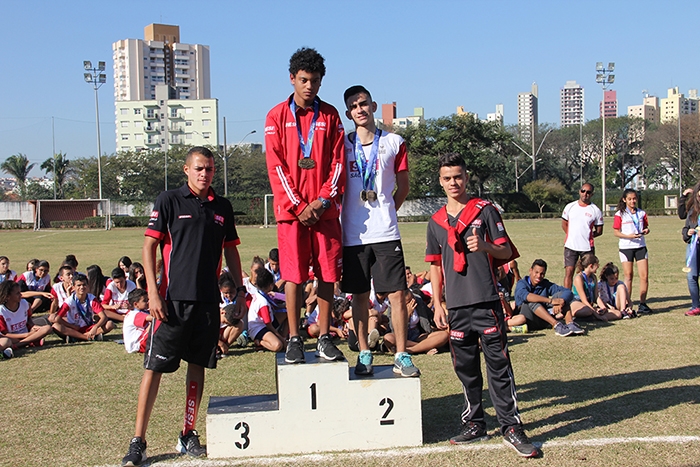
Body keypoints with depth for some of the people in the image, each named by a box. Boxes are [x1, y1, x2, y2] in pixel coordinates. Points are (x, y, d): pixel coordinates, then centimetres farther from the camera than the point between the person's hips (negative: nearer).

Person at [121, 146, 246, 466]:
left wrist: (240, 287, 12)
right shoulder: (169, 201, -1)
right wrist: (153, 292, -11)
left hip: (208, 301, 4)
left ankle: (188, 435, 21)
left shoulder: (222, 207, 12)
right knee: (154, 366, -4)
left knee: (198, 365, 9)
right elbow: (150, 245, -3)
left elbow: (230, 250, 19)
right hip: (173, 298, -4)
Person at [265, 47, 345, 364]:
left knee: (327, 274, 3)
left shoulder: (330, 115, 10)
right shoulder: (277, 116, 5)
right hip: (291, 208, -2)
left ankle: (325, 338, 12)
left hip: (325, 209, 2)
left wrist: (322, 201, -8)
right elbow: (276, 166, -1)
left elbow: (338, 162, 5)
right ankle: (294, 339, 8)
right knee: (293, 275, -1)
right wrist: (298, 206, -9)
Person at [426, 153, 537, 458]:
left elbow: (506, 252, 1)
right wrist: (437, 304, 11)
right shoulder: (436, 221, 13)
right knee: (465, 366, 9)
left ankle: (511, 427, 1)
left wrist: (485, 246, -19)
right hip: (456, 306, 4)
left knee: (498, 364, -5)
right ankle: (474, 424, 20)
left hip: (486, 301, -4)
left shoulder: (485, 210, 2)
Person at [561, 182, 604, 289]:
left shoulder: (596, 210, 2)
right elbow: (564, 224, 15)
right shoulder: (570, 206, 7)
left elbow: (599, 231, 7)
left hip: (587, 247, -1)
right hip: (570, 246, 1)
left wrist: (587, 236, 2)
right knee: (569, 272, -4)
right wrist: (573, 236, 9)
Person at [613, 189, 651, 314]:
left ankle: (642, 304, 7)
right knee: (628, 276, 1)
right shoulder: (620, 214, -1)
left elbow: (646, 227, 17)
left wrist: (646, 231, -6)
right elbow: (616, 232, -4)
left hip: (641, 246, 3)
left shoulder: (641, 213, 10)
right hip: (626, 247, -3)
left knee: (644, 276, -2)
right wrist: (629, 236, -19)